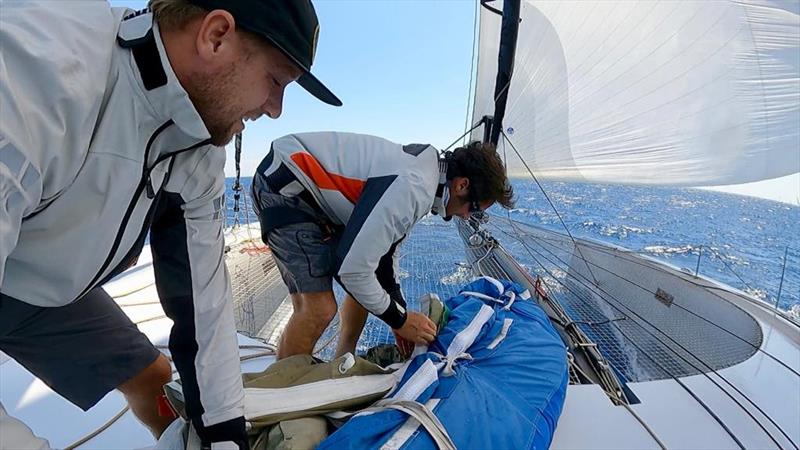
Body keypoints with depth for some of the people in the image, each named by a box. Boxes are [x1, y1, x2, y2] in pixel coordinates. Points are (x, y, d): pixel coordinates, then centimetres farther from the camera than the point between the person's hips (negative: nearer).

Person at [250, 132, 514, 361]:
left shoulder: (424, 170, 3)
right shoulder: (411, 188, -29)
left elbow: (384, 247, 10)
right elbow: (352, 268, -28)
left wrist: (399, 314, 9)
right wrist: (399, 319, -12)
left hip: (316, 195, 10)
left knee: (370, 285, 10)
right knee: (319, 307, -17)